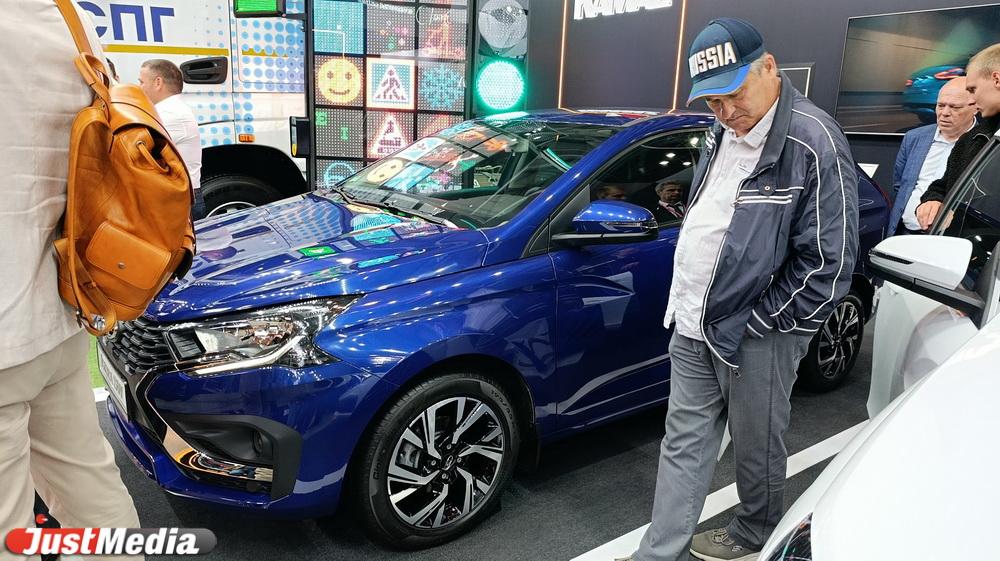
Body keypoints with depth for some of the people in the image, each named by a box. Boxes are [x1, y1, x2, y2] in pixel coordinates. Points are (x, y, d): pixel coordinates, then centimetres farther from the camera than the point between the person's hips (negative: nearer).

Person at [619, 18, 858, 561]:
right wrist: (688, 301, 13)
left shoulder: (814, 142, -17)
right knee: (685, 443, 13)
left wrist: (755, 323, -12)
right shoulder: (722, 132, 7)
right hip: (693, 324, 7)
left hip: (756, 334, -7)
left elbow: (829, 263, -17)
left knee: (757, 446, 14)